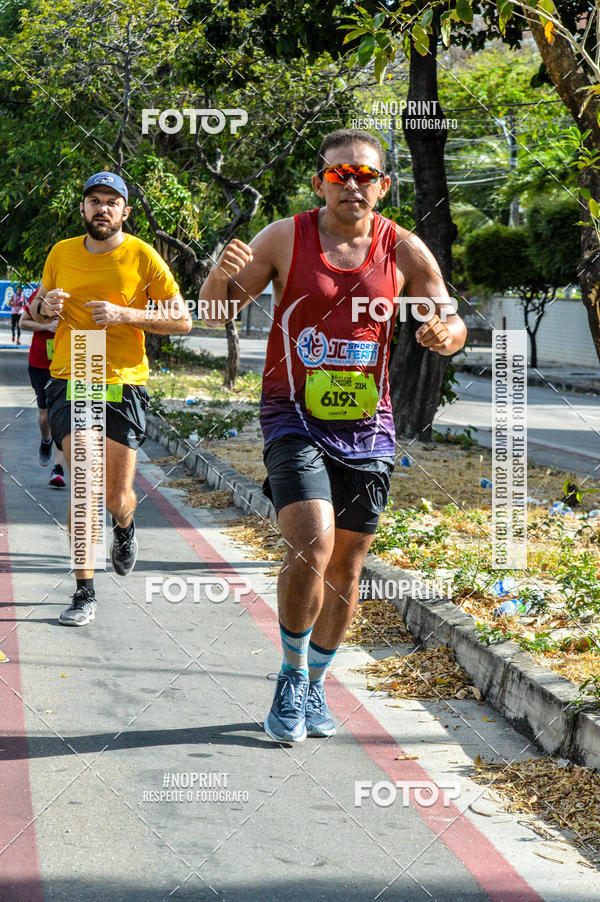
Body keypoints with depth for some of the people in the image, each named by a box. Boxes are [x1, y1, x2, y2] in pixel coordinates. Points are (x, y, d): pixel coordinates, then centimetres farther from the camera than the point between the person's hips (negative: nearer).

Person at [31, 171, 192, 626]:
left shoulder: (143, 256, -3)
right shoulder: (62, 253, 6)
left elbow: (182, 320, -3)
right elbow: (38, 309, 19)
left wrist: (125, 314, -16)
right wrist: (44, 307, -6)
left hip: (122, 385, -1)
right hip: (69, 380, 1)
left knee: (118, 498, 2)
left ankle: (125, 526, 40)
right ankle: (84, 592, -5)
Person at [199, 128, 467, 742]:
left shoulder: (404, 250, 0)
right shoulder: (285, 238, -4)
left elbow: (453, 325, 5)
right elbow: (214, 313, -1)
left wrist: (444, 333, -19)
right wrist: (223, 275, -23)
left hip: (366, 427, 3)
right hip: (294, 420, -3)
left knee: (345, 572, 9)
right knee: (312, 549, -20)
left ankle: (313, 687, 29)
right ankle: (290, 676, 2)